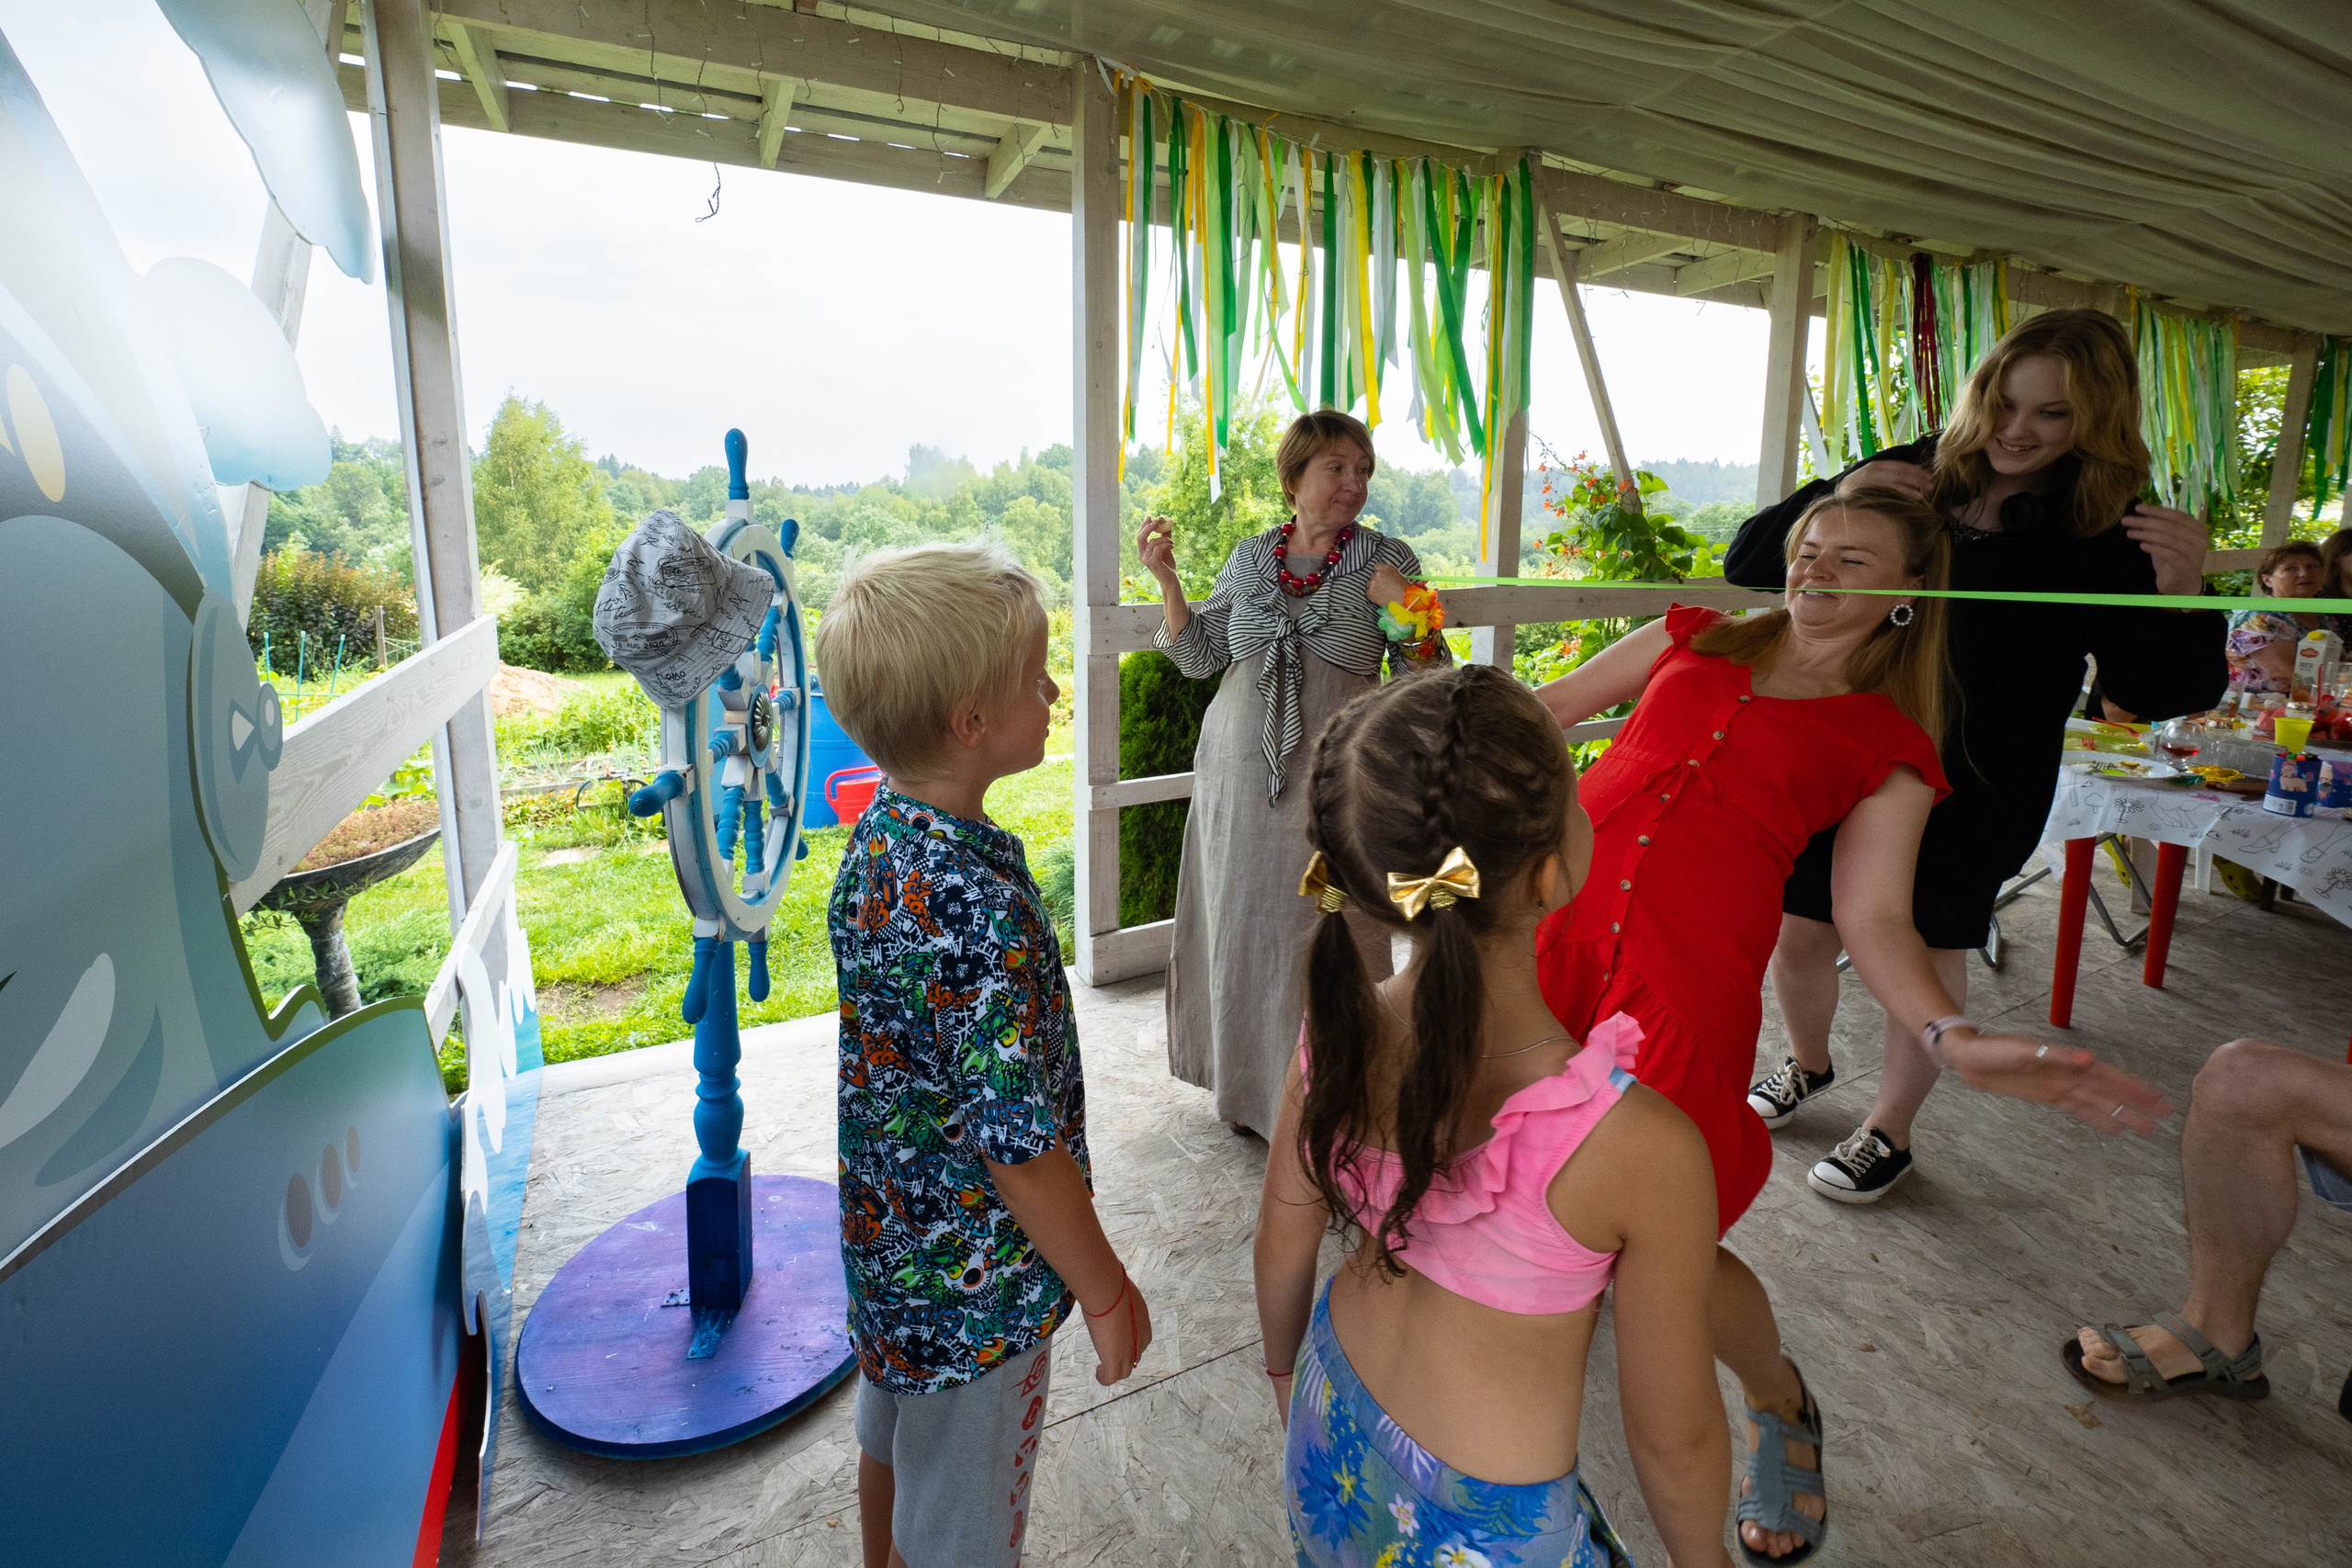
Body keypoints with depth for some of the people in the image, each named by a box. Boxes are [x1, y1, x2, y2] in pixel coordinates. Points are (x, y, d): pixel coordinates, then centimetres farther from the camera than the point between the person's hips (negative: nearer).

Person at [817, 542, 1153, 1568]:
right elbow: (1019, 1147, -29)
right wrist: (1106, 1292, -13)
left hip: (887, 1227, 8)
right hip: (975, 1276, -8)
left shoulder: (881, 832, -8)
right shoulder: (978, 903, -36)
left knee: (893, 1437, 33)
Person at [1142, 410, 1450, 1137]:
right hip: (1239, 774, 3)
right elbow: (1200, 657, 7)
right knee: (1240, 925, 12)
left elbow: (1425, 679, -2)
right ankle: (1247, 1084, 34)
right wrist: (1166, 578, -3)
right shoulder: (1250, 557, 6)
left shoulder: (1388, 560, -1)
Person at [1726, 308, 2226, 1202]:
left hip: (1971, 792, -2)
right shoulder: (1910, 477, 1)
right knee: (1798, 928, 9)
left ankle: (1889, 1132, 31)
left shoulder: (2105, 538, -5)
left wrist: (2179, 594, -25)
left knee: (1923, 952, 8)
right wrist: (1834, 499, -15)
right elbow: (1748, 565, 1)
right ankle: (1808, 1066, 40)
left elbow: (2150, 692, -8)